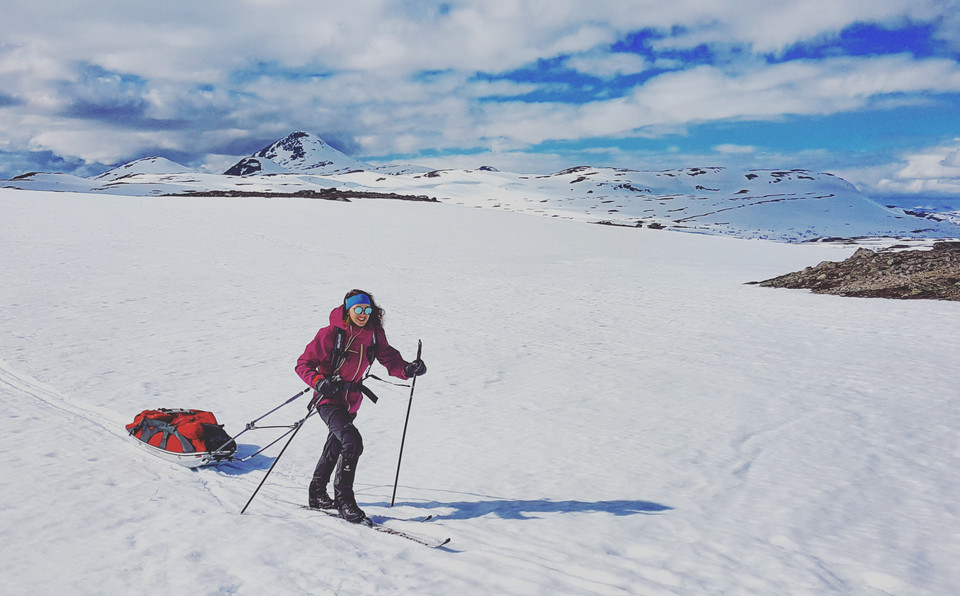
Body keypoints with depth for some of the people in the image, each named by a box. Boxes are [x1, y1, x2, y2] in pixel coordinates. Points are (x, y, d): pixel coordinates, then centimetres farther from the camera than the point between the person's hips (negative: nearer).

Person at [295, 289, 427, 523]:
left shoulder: (374, 334, -4)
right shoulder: (330, 334, -18)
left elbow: (389, 359, -2)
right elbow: (303, 364, -14)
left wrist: (408, 369, -22)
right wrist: (318, 381, -32)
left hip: (352, 401, 6)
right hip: (329, 399, -6)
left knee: (336, 447, 21)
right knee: (352, 443, -22)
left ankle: (317, 495, 42)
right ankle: (344, 500, -6)